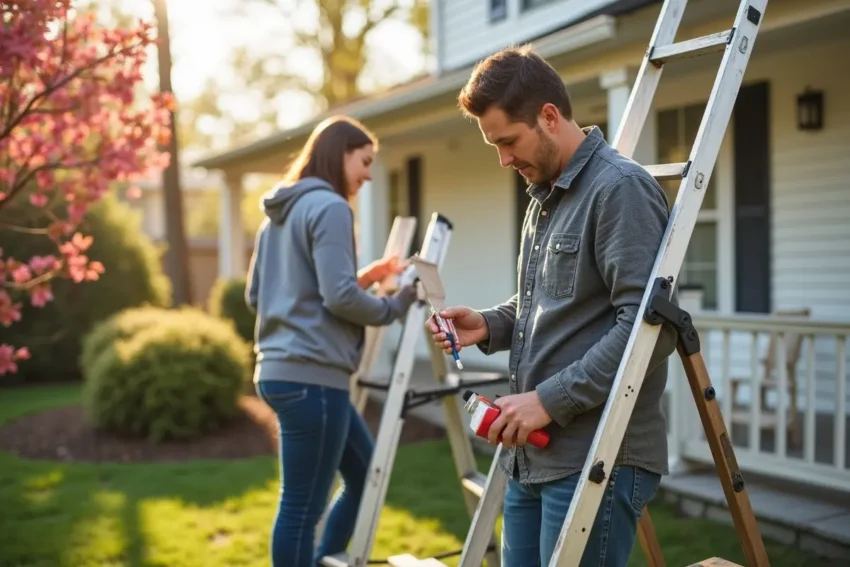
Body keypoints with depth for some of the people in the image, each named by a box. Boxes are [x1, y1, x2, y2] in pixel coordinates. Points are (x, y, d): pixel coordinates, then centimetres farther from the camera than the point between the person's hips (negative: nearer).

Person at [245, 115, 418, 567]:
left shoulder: (276, 214, 19)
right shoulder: (329, 207, -9)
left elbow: (256, 296, 21)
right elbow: (340, 296, -18)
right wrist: (393, 307, 1)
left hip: (279, 370, 10)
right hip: (311, 375, -10)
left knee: (364, 475, 20)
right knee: (302, 507, -2)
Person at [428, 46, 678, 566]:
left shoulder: (621, 189, -13)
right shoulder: (544, 198, 17)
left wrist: (550, 399, -20)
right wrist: (489, 325, 7)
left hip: (599, 462, -9)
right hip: (532, 456, 9)